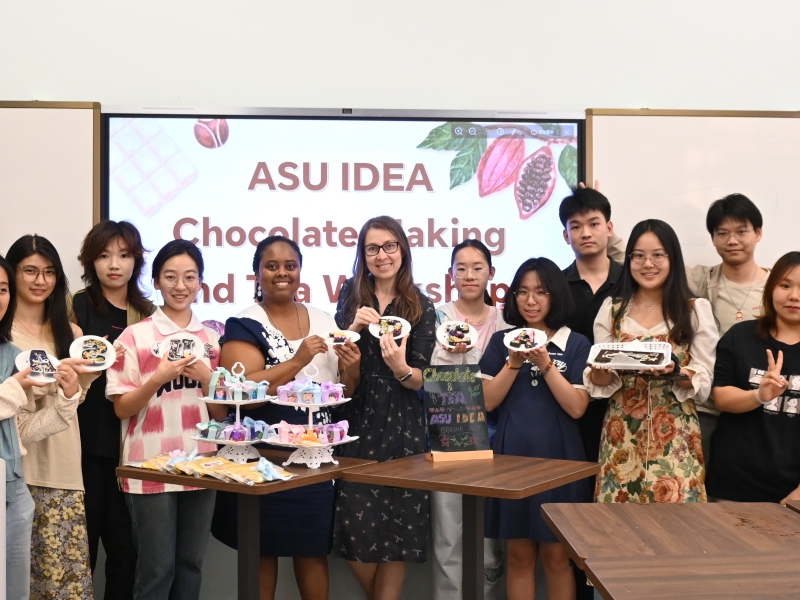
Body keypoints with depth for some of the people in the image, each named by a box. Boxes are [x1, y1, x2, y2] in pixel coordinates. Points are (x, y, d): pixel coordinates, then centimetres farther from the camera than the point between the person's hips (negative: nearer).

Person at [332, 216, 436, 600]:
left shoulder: (421, 309, 0)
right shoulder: (351, 294, 5)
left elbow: (419, 380, -4)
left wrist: (400, 368, -26)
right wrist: (354, 327, -14)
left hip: (401, 428, -1)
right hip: (356, 423, 1)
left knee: (397, 527, 1)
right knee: (355, 526, -1)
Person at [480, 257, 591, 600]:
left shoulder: (576, 345, -1)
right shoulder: (501, 342, 5)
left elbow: (577, 408, -9)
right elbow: (487, 402, -1)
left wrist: (545, 364, -18)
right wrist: (515, 363, -13)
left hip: (558, 460, -2)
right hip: (511, 458, 2)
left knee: (556, 556, 6)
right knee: (519, 555, 9)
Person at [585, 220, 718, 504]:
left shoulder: (696, 310, 2)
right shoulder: (611, 309, 7)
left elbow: (704, 383, 0)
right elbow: (597, 383, 6)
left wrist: (675, 372, -19)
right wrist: (601, 369, -16)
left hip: (675, 435, -1)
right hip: (622, 434, 2)